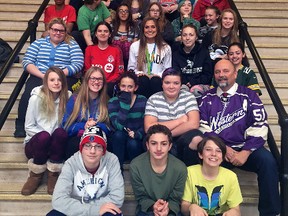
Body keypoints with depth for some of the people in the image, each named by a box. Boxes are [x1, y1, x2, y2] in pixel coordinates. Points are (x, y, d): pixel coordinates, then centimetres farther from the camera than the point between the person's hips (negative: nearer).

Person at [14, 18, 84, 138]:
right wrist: (42, 75, -10)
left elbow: (78, 64, -2)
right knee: (29, 93, -29)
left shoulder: (71, 45, 12)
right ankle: (21, 125, -14)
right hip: (38, 77, 2)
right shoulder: (39, 43, 18)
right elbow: (27, 61, 8)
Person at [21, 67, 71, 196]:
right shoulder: (36, 98, -10)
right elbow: (29, 127, -6)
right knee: (43, 136, -35)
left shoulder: (67, 97, -5)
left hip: (55, 146, 1)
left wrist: (58, 135, -22)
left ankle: (53, 175, -16)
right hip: (35, 143, -1)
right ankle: (36, 175, -10)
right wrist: (46, 135, -20)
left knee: (60, 132, -31)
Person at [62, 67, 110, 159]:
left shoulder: (106, 101, 12)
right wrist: (83, 126, -13)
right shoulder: (74, 99, 9)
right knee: (77, 143, -35)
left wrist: (96, 126, -13)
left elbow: (109, 127, 8)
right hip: (75, 139, 0)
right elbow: (66, 126, 5)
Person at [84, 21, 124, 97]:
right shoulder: (89, 49, 15)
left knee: (107, 89, -35)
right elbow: (87, 70, 13)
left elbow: (119, 72, 5)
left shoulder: (116, 50, 10)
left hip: (109, 83, -1)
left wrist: (106, 82, -11)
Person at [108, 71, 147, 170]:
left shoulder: (143, 101, -3)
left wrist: (138, 134, -26)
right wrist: (125, 103, -26)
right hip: (119, 140, 0)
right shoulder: (113, 102, -7)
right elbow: (118, 126, -23)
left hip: (137, 141, 0)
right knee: (118, 134, -31)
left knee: (132, 143, -31)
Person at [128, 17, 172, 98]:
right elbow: (131, 68, 12)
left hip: (157, 80, 0)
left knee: (155, 81, -34)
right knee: (143, 80, -34)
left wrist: (158, 75, -10)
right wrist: (139, 73, -9)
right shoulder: (134, 46, 13)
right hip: (141, 80, 0)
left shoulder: (166, 48, 13)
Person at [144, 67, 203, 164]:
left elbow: (193, 124, -13)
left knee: (196, 138, -32)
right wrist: (180, 120, -11)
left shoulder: (188, 97, 2)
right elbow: (148, 128, -13)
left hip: (183, 140, 1)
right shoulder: (153, 100, 1)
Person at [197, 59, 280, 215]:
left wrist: (245, 152, -14)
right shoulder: (207, 98, 10)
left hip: (245, 148, 0)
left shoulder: (248, 96, 5)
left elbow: (259, 126, -3)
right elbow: (204, 127, 4)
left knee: (267, 161, -27)